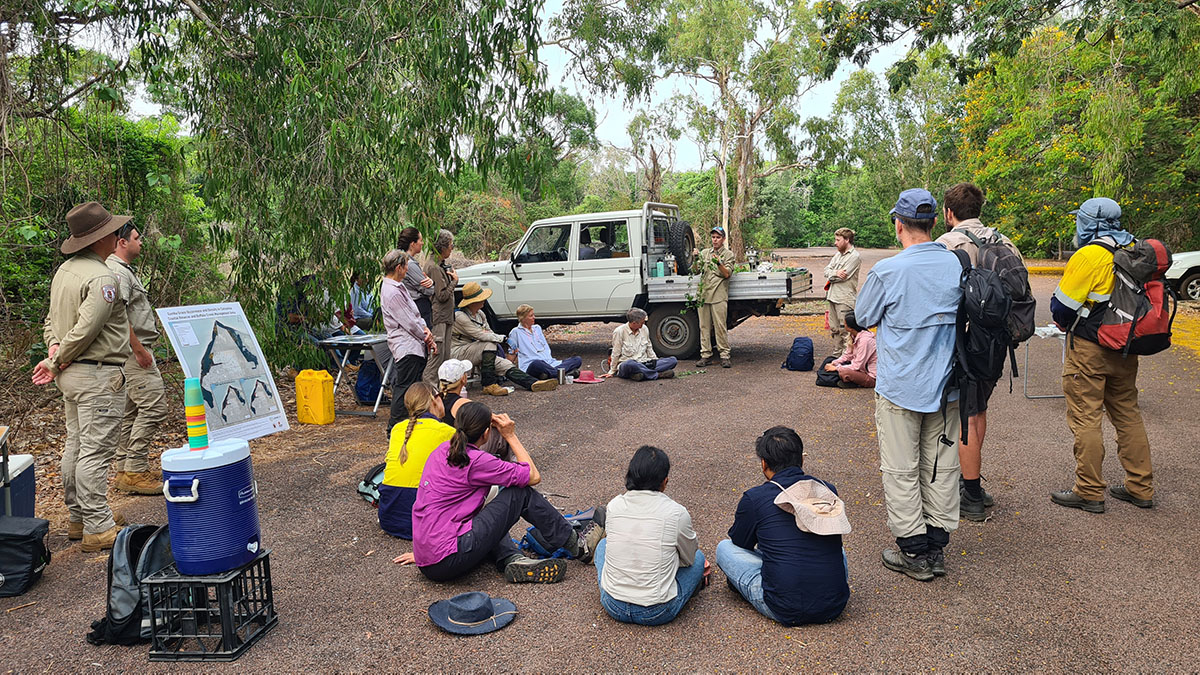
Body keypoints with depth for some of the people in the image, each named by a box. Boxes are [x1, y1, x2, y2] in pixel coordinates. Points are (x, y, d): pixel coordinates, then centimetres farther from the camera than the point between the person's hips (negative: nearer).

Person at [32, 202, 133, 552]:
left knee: (76, 446, 16)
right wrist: (56, 363, -10)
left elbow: (52, 320, 15)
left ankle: (78, 518, 26)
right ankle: (99, 529, 1)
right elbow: (85, 330, -22)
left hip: (71, 375, 10)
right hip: (98, 375, -10)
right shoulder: (103, 279, -18)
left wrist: (54, 350, 1)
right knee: (95, 452, -5)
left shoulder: (65, 270, 13)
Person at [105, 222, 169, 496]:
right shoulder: (116, 271, -14)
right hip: (132, 350, -11)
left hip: (135, 351, 11)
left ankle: (125, 468, 20)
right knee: (154, 406, -12)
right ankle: (135, 471, -7)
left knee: (130, 410, 14)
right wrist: (138, 349, -22)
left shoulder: (123, 269, 20)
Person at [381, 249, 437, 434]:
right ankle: (395, 430, 3)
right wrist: (427, 337, -6)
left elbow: (415, 315, 17)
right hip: (406, 347, -11)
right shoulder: (392, 293, -18)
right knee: (404, 389, -5)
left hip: (413, 346, 11)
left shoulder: (398, 287, 15)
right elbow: (408, 322, -18)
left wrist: (425, 330, 1)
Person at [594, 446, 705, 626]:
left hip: (614, 608, 3)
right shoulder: (677, 513, -14)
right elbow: (688, 559, 4)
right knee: (698, 557, 22)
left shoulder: (613, 506, -5)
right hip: (658, 613, -3)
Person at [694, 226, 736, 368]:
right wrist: (696, 260, -8)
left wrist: (719, 263, -20)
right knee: (704, 326, 4)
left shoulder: (728, 254, 7)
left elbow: (727, 274, -4)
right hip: (703, 294, 4)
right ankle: (706, 355, 9)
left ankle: (724, 355, -2)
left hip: (719, 296, -4)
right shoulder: (705, 253, 18)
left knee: (721, 327, -7)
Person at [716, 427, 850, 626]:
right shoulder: (828, 490, 3)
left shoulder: (754, 498, -8)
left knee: (725, 548, 15)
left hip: (786, 611, -5)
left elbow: (739, 542, 13)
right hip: (834, 606, 5)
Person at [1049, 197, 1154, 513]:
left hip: (1089, 348, -8)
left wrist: (1067, 325, 6)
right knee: (1127, 414, 17)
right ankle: (1141, 488, 25)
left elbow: (1062, 306, -15)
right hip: (1125, 350, 8)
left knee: (1085, 419, 0)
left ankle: (1089, 493, 6)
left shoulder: (1089, 256, -17)